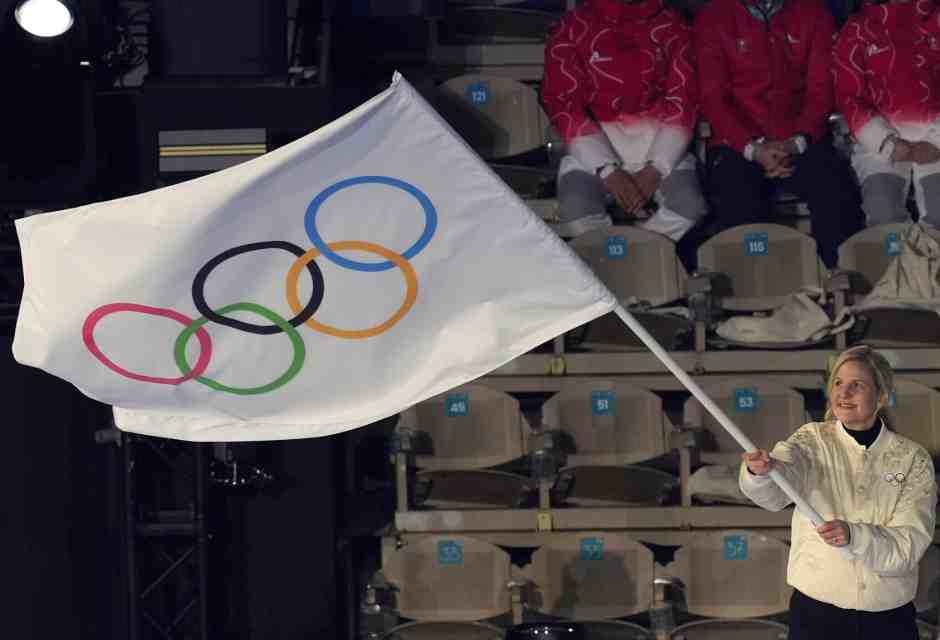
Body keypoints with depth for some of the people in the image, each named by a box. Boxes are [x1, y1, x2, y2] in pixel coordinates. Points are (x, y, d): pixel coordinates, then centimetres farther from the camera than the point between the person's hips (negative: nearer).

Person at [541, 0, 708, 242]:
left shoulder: (672, 27, 10)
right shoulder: (571, 29, 5)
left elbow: (682, 101, 3)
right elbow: (564, 105, -2)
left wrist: (655, 169, -12)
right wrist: (608, 171, -14)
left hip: (662, 148, 1)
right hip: (593, 151, -1)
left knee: (688, 211, -29)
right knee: (578, 219, -30)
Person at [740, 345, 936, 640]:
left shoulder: (912, 459, -3)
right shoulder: (813, 440, -3)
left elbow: (909, 545, -13)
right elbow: (774, 491, -23)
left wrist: (854, 536, -30)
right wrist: (760, 471, -46)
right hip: (816, 612, 0)